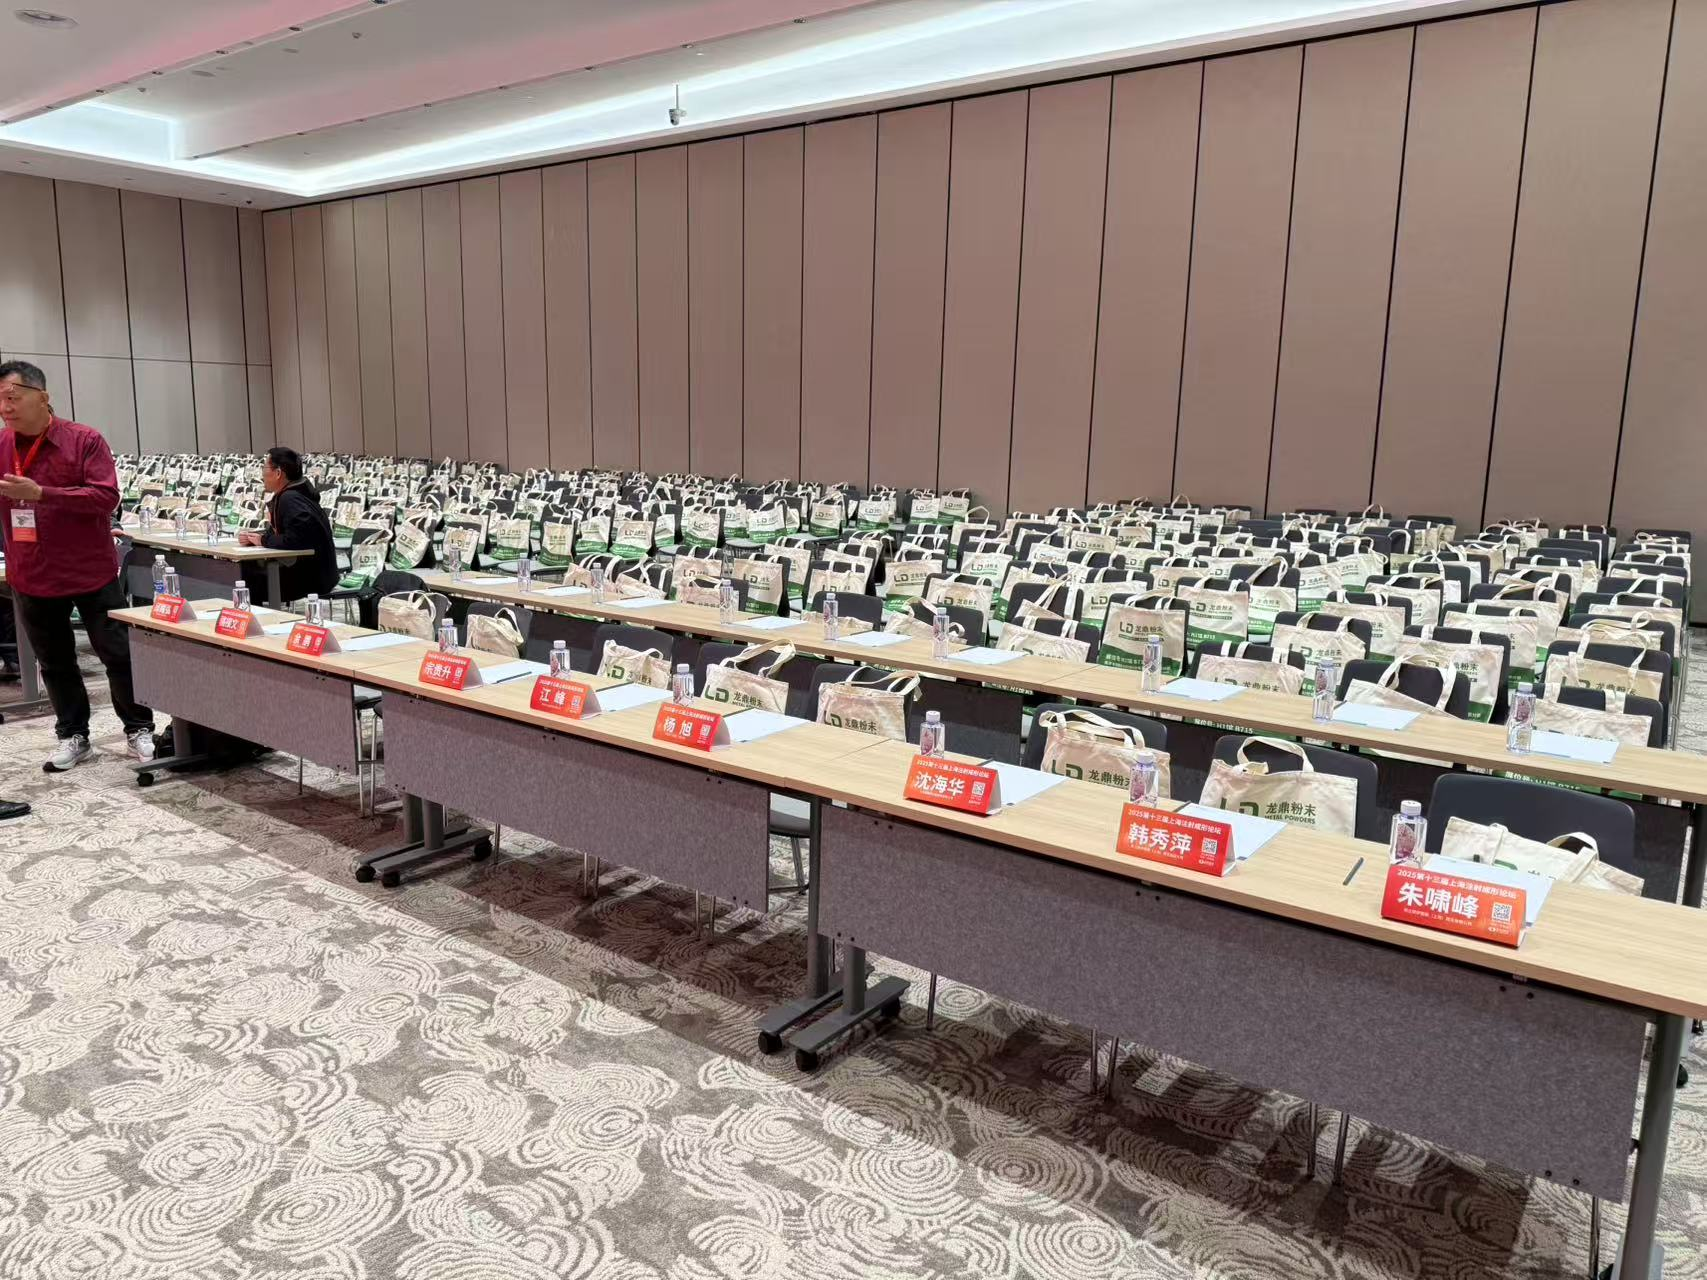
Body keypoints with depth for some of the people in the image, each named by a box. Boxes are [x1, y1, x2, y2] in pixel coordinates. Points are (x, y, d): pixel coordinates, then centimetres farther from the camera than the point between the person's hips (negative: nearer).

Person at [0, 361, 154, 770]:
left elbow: (107, 497, -19)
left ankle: (138, 728, 21)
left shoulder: (84, 440, -10)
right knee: (55, 662, 13)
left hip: (91, 571, -4)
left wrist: (40, 494, -26)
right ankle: (73, 735, 25)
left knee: (118, 653, 6)